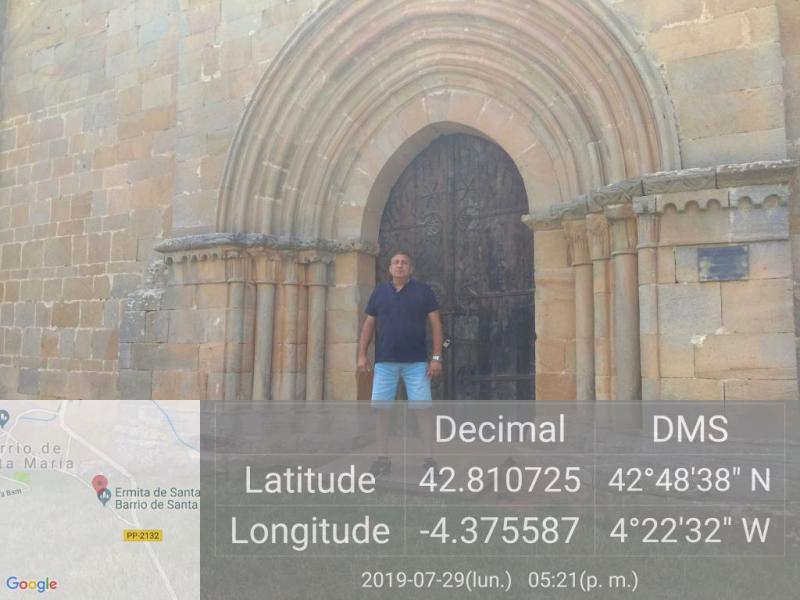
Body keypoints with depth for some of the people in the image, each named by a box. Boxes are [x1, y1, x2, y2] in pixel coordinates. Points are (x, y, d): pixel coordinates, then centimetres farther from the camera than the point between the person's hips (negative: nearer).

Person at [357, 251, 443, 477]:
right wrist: (362, 355, 3)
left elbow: (436, 324, 1)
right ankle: (383, 458, 12)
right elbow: (369, 325, 12)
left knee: (424, 407, -5)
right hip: (385, 361, 2)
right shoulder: (379, 291, 10)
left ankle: (430, 459, 2)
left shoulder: (423, 290, 3)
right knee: (381, 408, 1)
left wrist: (437, 357, -7)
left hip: (416, 361, -2)